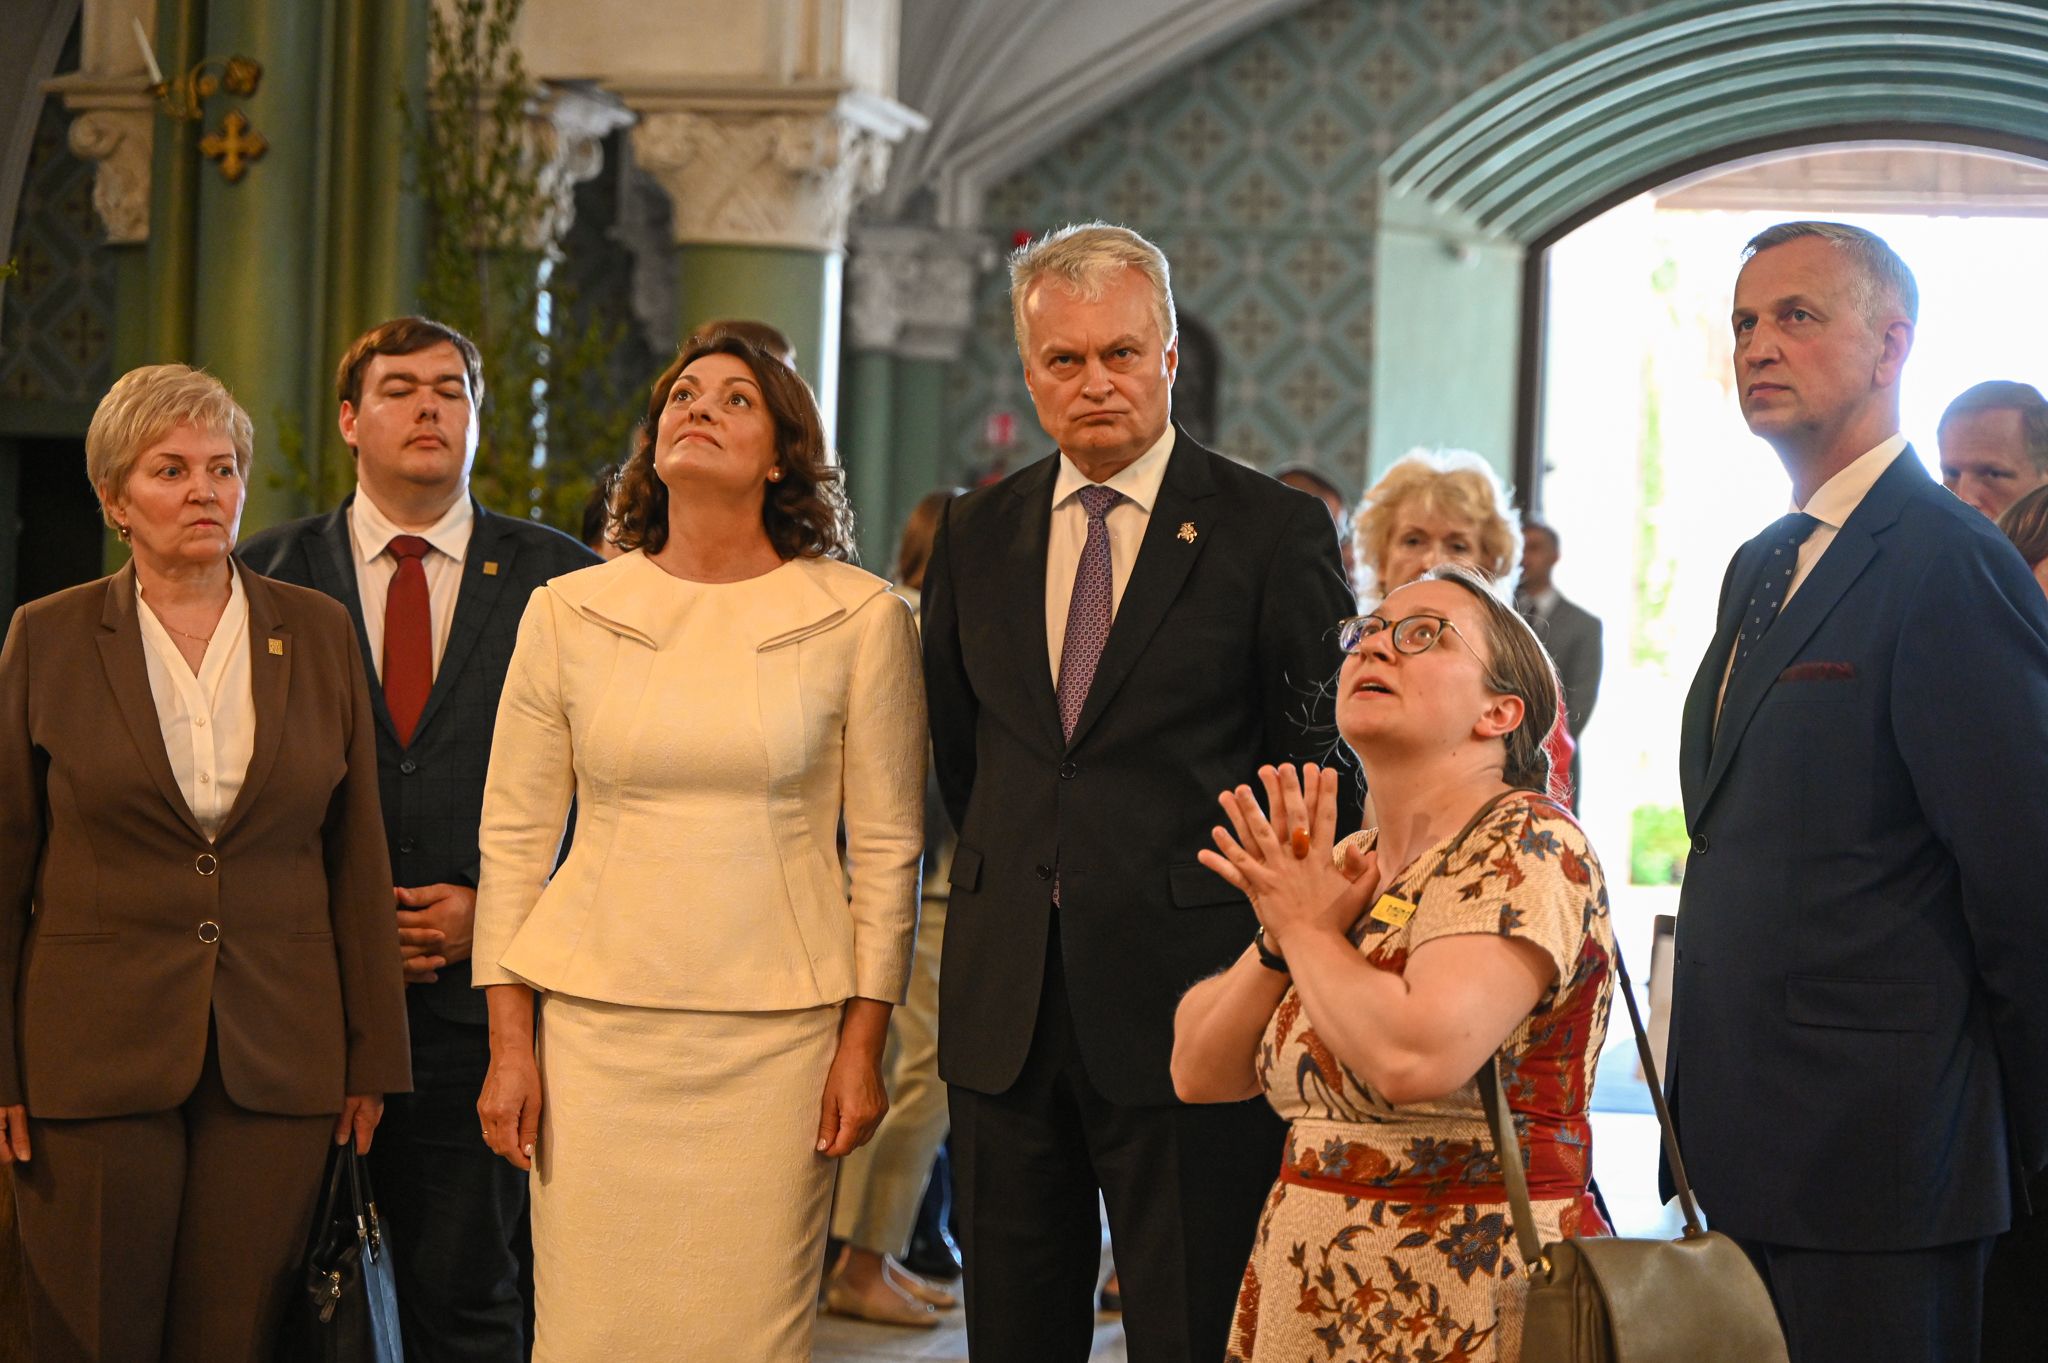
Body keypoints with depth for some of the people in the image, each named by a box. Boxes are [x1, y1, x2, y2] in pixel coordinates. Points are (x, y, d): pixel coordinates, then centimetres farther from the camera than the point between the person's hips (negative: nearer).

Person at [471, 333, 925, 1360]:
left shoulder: (860, 618, 1)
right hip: (597, 1026, 1)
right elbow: (513, 838, 8)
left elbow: (886, 849, 4)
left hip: (778, 1035, -1)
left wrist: (863, 1045, 1)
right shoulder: (568, 612, 5)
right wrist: (509, 1043, 3)